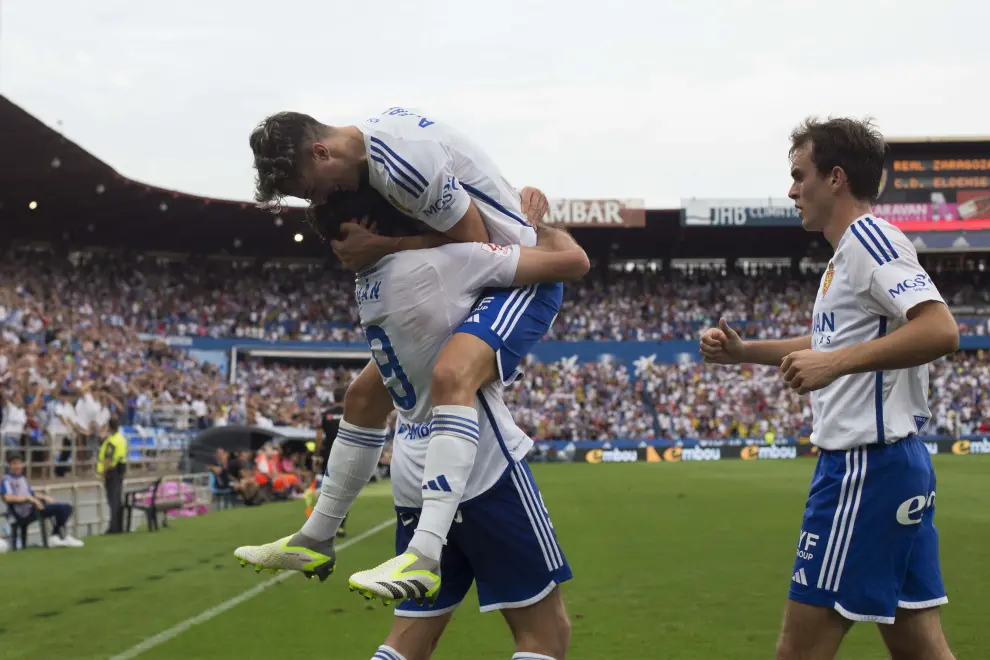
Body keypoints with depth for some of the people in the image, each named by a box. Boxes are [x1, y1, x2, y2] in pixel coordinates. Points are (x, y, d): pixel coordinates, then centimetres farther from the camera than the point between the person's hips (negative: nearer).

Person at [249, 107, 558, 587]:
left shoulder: (408, 161, -28)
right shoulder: (376, 138, 1)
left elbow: (474, 242, -21)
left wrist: (382, 247, -18)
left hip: (519, 277, -10)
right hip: (459, 285, 10)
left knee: (452, 376, -38)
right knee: (364, 394, 13)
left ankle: (424, 554, -49)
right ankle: (317, 536, 26)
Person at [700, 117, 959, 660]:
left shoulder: (868, 237, -12)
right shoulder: (850, 252, 18)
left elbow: (940, 330, -25)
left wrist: (835, 362, -29)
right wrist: (744, 352, 24)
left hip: (865, 466, -10)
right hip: (893, 462, 10)